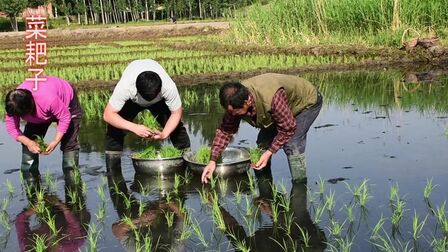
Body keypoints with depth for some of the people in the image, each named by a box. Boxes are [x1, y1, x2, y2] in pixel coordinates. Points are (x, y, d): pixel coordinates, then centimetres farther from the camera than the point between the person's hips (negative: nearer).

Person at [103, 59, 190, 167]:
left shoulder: (169, 87, -41)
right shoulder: (125, 87, -44)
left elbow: (176, 113, -26)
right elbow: (108, 114, -38)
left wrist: (164, 134, -42)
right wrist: (134, 127, -51)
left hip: (160, 99, 1)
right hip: (131, 100, 0)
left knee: (175, 125, -15)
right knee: (115, 126, -17)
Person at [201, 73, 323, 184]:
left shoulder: (272, 99, -46)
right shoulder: (235, 99, -23)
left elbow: (287, 129, -32)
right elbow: (225, 129, -14)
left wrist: (269, 152, -33)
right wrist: (212, 160, -20)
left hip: (307, 101, -7)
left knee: (292, 145, -23)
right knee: (263, 141, 5)